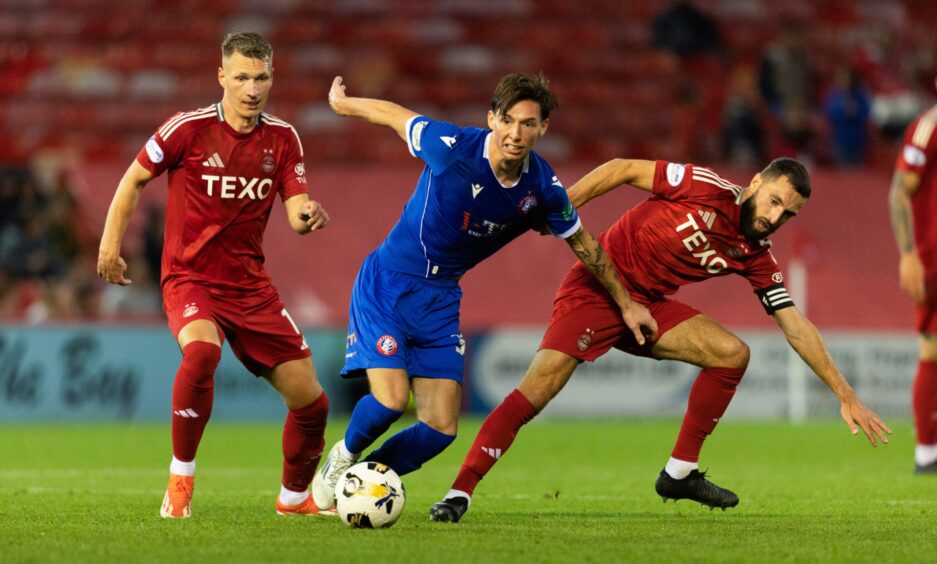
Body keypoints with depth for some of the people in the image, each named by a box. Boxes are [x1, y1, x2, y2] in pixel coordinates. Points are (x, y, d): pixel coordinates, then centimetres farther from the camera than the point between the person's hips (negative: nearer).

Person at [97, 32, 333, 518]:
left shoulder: (283, 140, 2)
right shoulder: (188, 129, -9)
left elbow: (296, 215, -4)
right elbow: (134, 179, 3)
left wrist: (308, 217, -28)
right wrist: (110, 245, -2)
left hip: (250, 285, 4)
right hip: (189, 278, -4)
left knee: (310, 400, 1)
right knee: (202, 351, -38)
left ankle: (294, 497, 29)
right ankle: (180, 479, -21)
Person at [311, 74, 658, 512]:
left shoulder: (543, 189, -10)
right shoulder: (452, 147, -23)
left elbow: (584, 245, 8)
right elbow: (393, 114, -5)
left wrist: (625, 303, 17)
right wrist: (341, 103, 12)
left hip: (440, 299, 4)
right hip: (385, 284, -4)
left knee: (441, 429, -4)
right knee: (390, 399, -20)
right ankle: (344, 457, 14)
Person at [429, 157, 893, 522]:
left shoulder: (755, 256, 0)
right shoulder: (710, 191, -17)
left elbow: (796, 326, 4)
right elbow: (623, 170, -11)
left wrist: (845, 394, 1)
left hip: (646, 306, 7)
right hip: (596, 289, -7)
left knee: (732, 354, -6)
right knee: (538, 389, -21)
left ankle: (679, 472, 4)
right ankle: (459, 492, -18)